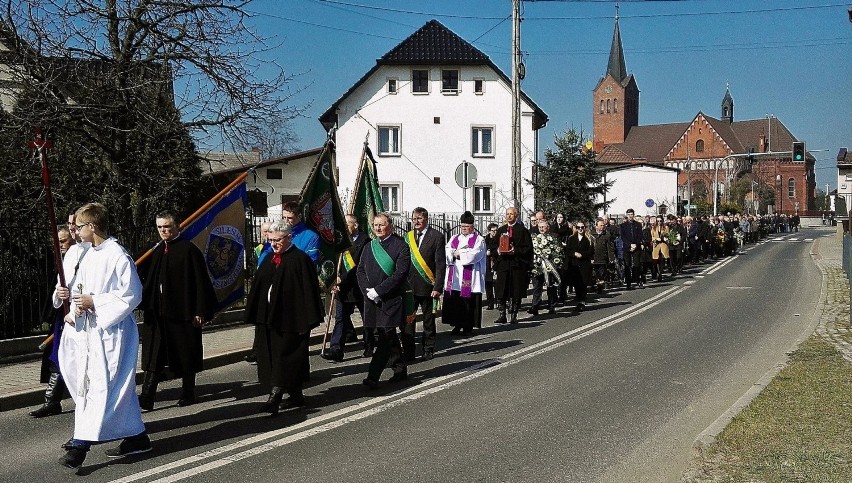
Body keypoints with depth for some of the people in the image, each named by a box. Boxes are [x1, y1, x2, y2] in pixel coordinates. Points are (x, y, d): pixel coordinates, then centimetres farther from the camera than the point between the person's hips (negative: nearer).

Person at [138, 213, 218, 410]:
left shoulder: (188, 249, -8)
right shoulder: (156, 250, 11)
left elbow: (200, 281, -11)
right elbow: (147, 278, 15)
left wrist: (200, 311, -15)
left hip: (182, 311, -6)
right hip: (157, 312, 6)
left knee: (185, 356, 7)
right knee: (154, 356, 3)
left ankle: (188, 394, 20)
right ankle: (146, 398, 3)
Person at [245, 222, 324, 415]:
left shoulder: (300, 259, -9)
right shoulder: (269, 260, 14)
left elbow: (309, 289, -12)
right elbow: (258, 288, 19)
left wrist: (308, 319, -16)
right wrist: (254, 315, 14)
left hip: (290, 318, -8)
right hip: (269, 318, 8)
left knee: (284, 357, -9)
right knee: (271, 358, 10)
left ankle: (275, 397, -14)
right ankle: (296, 396, 19)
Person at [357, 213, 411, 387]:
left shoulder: (401, 246, -6)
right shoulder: (369, 247, 14)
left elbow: (400, 274, -14)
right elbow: (361, 271, 12)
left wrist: (378, 291, -16)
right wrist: (368, 291, -5)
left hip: (391, 300, -7)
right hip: (372, 300, 7)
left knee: (385, 337, -10)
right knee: (385, 336, 13)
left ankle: (373, 376, -14)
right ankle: (400, 370, 26)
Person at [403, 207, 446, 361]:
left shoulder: (437, 236, -3)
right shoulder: (407, 237, 11)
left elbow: (441, 264, -7)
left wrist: (438, 287, -13)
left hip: (427, 286, -3)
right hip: (409, 285, 4)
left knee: (428, 320, 8)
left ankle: (428, 350, 20)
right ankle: (408, 352, 3)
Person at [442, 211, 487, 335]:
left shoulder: (478, 240, 5)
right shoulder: (454, 239, 19)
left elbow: (474, 255, -11)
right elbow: (446, 252, 3)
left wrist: (457, 254, -4)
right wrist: (464, 253, -10)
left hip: (469, 279, -4)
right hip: (454, 278, 4)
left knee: (468, 304, -3)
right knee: (454, 301, 2)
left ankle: (468, 327, 4)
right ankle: (457, 326, 11)